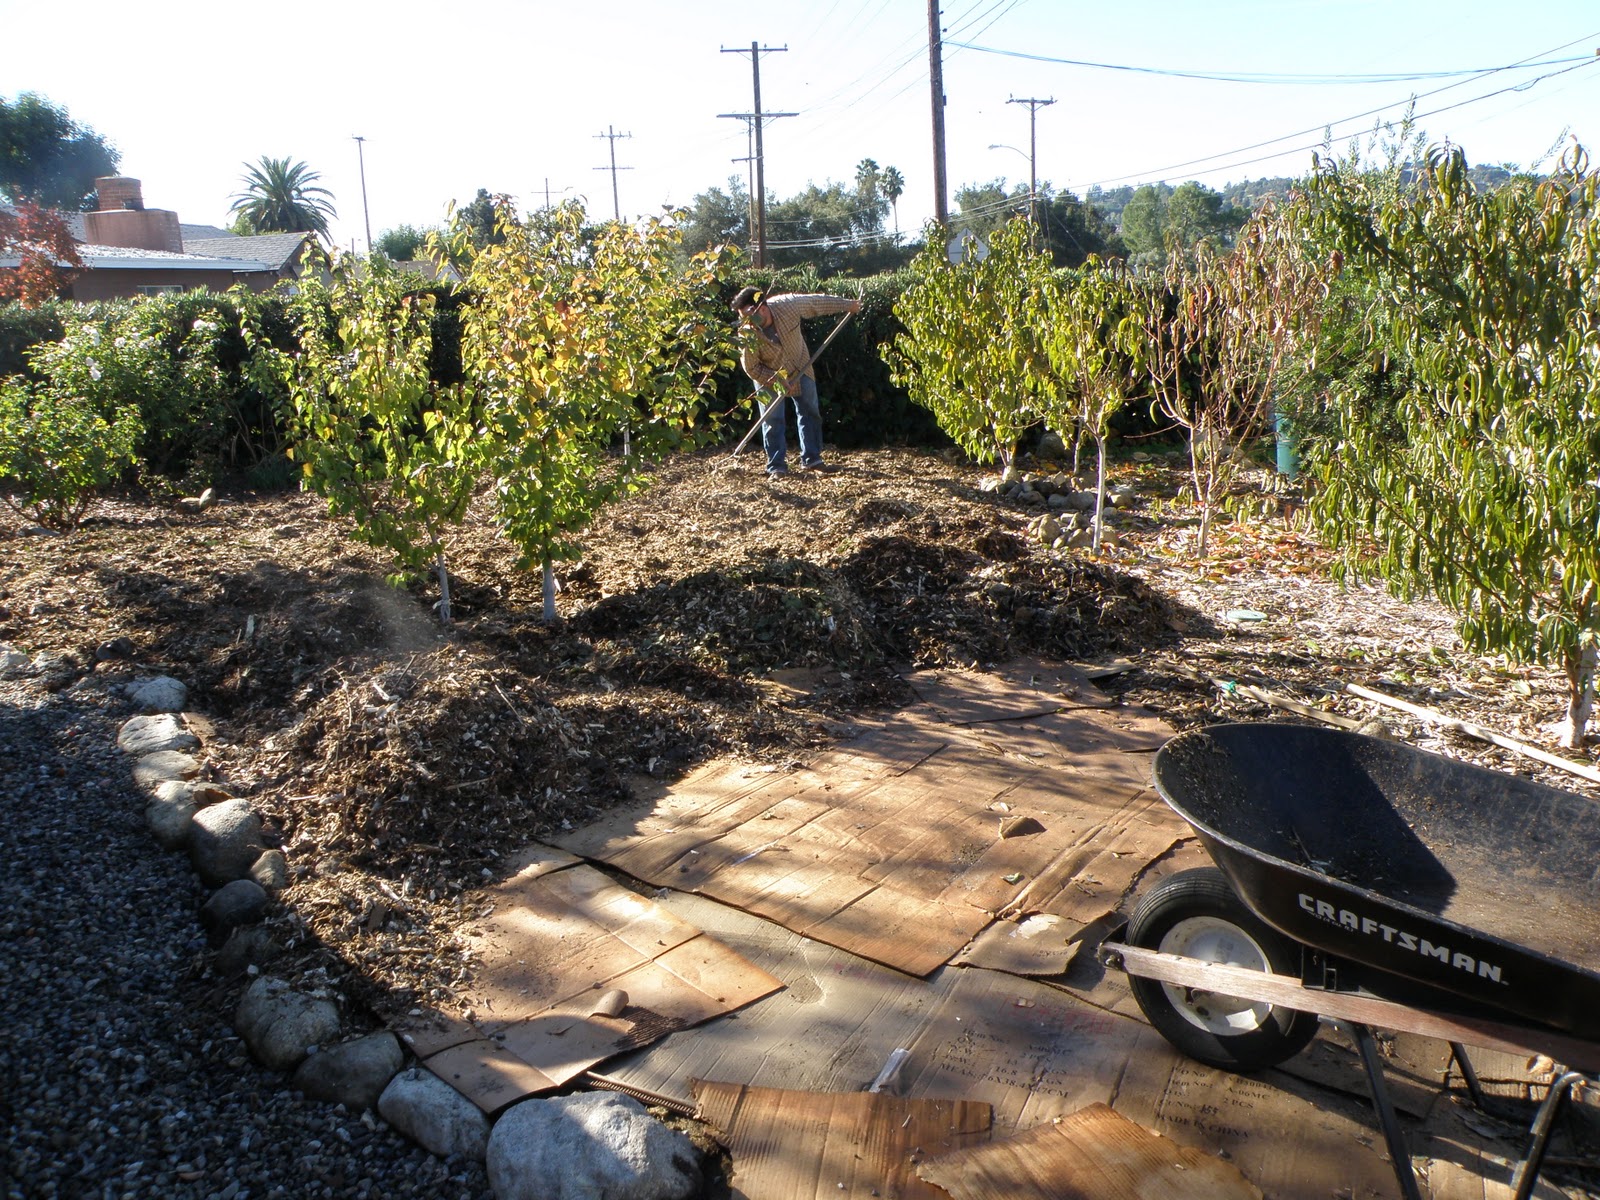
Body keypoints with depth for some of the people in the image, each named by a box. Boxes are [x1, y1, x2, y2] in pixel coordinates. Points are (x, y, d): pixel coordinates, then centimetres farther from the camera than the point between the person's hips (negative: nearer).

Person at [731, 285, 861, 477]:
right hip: (768, 376, -3)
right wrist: (777, 381, -26)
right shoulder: (747, 334, -31)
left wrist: (847, 305, -1)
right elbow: (751, 368, -20)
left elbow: (820, 302, -12)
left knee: (810, 413, 9)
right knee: (773, 420, -6)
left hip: (800, 369, 3)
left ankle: (811, 459, 20)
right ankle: (776, 466, 1)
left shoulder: (789, 305, -29)